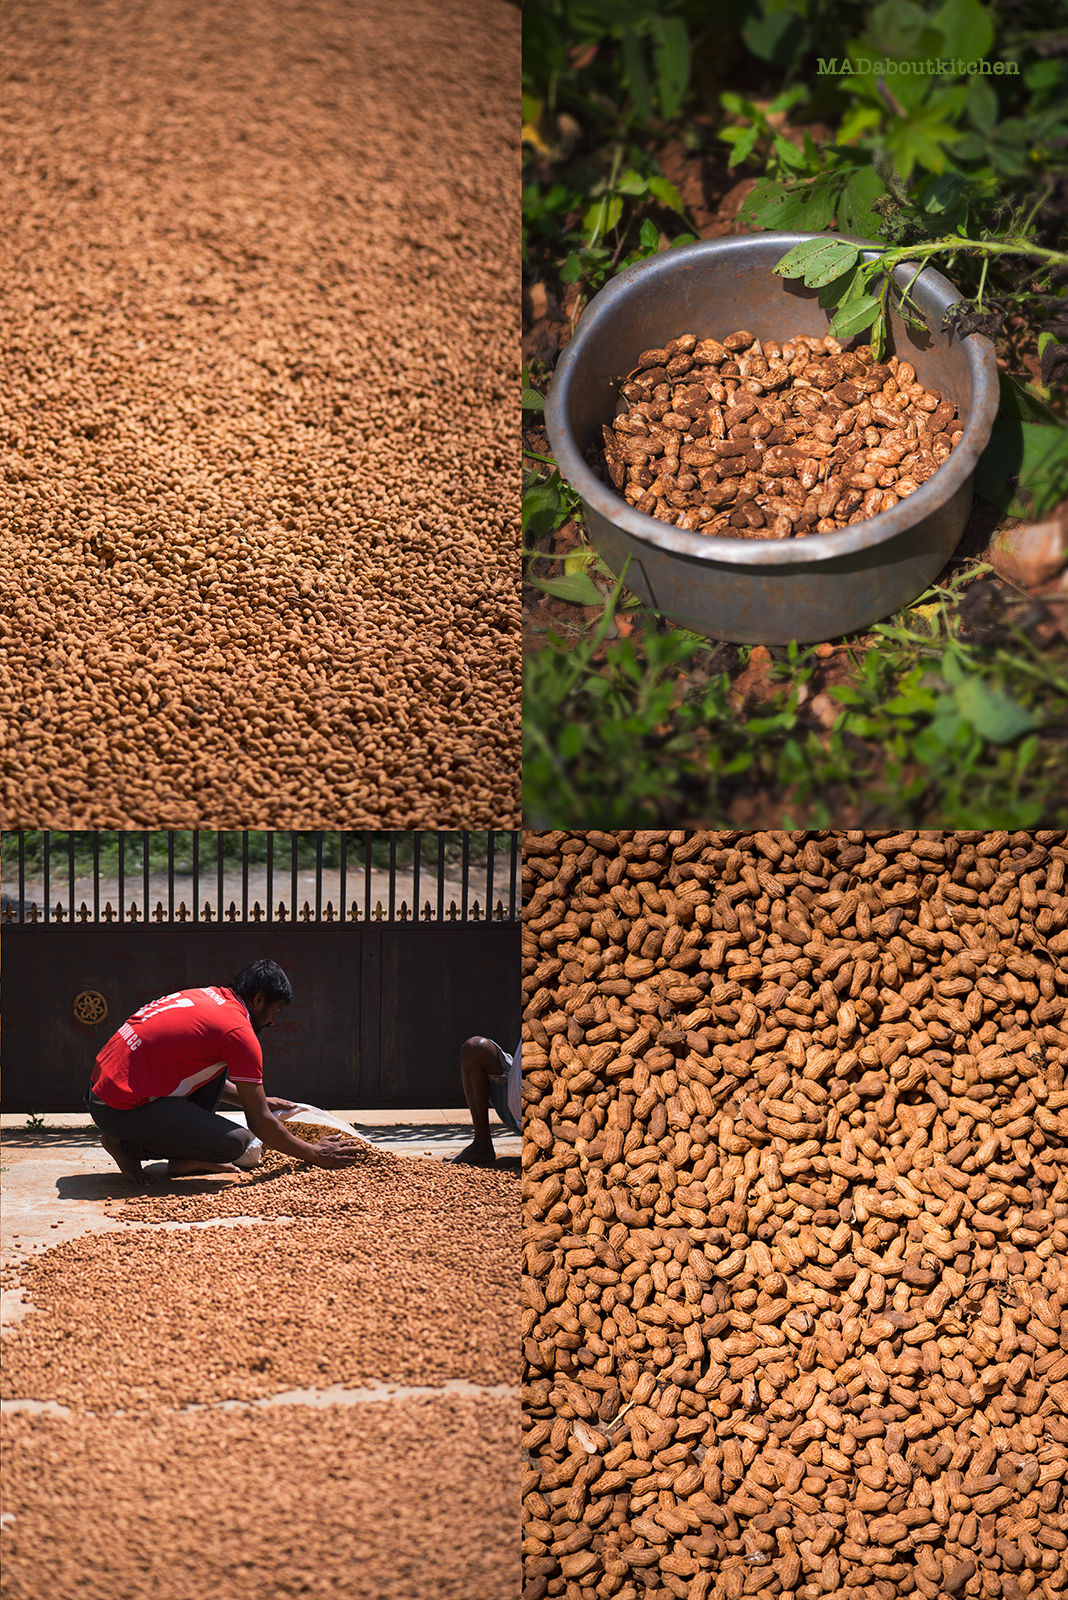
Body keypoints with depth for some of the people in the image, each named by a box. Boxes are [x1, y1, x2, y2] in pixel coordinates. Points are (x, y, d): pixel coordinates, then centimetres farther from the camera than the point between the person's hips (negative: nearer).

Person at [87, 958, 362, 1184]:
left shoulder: (208, 997, 15)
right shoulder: (239, 1031, -12)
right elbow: (260, 1124, -9)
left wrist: (259, 1102, 36)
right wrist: (315, 1155, 4)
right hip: (120, 1109, -10)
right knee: (236, 1142, -18)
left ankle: (183, 1159, 13)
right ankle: (127, 1145, -4)